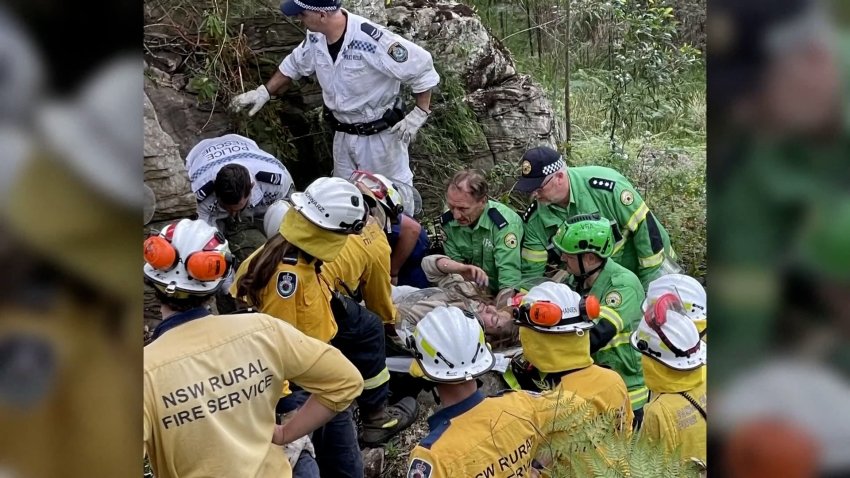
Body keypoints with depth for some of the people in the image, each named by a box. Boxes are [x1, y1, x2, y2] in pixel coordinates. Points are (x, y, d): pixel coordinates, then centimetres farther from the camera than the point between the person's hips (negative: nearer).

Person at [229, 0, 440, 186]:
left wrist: (419, 114, -22)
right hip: (344, 134, 7)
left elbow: (422, 66, -25)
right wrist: (263, 92, 7)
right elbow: (293, 65, 11)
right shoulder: (316, 38, -10)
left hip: (380, 134, -7)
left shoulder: (373, 40, -33)